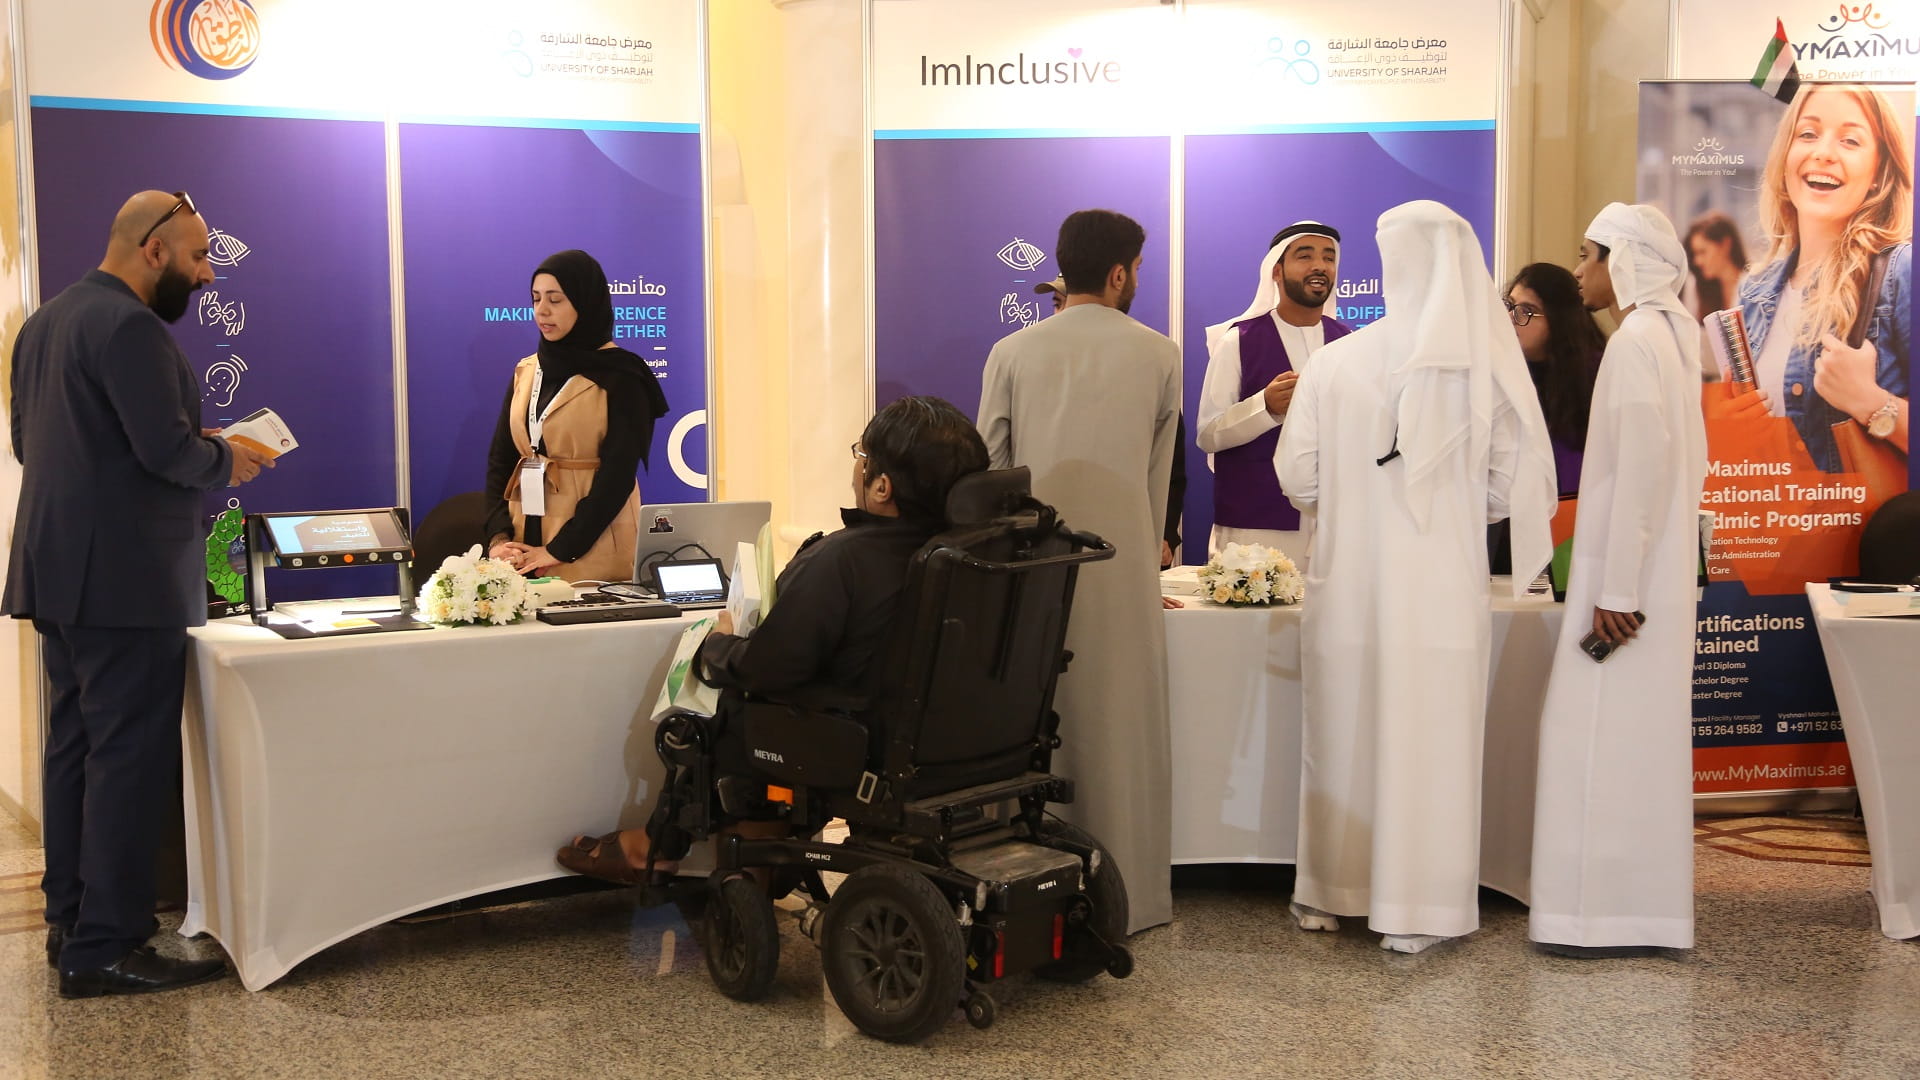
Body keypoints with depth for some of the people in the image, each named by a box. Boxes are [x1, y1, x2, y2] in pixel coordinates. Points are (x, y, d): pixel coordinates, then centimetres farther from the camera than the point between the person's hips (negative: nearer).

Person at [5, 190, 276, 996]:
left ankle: (70, 920, 23)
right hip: (125, 579, -10)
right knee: (131, 756, -6)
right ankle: (104, 947, -3)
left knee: (75, 746, 15)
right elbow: (168, 449, -24)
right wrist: (227, 462, -3)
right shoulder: (130, 326, -16)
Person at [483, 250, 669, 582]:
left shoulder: (620, 377, -6)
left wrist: (560, 549, -17)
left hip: (591, 550, -5)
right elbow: (500, 459, 8)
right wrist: (498, 537, -7)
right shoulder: (526, 372, 12)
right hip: (524, 543, 5)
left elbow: (617, 474, -13)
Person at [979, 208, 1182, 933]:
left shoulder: (1012, 353, 3)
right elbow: (1158, 478, 12)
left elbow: (988, 468, 5)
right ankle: (1125, 895, 12)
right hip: (1122, 568, -1)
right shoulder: (1159, 356, 4)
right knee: (1119, 729, 5)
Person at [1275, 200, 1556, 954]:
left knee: (1344, 736, 13)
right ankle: (1414, 909, 12)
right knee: (1430, 744, 6)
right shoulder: (1489, 368, -8)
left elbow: (1297, 479, -3)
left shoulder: (1335, 362, -7)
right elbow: (1512, 486, -3)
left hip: (1349, 585, 1)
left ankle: (1330, 894, 25)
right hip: (1445, 589, -1)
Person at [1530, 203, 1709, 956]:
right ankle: (1637, 900, 21)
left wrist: (1618, 590, -20)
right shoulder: (1669, 336, 13)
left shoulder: (1636, 341, -16)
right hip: (1656, 571, 10)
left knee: (1603, 734, -4)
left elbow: (1644, 467, -22)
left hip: (1628, 575, -10)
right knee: (1636, 734, 14)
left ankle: (1601, 909, 2)